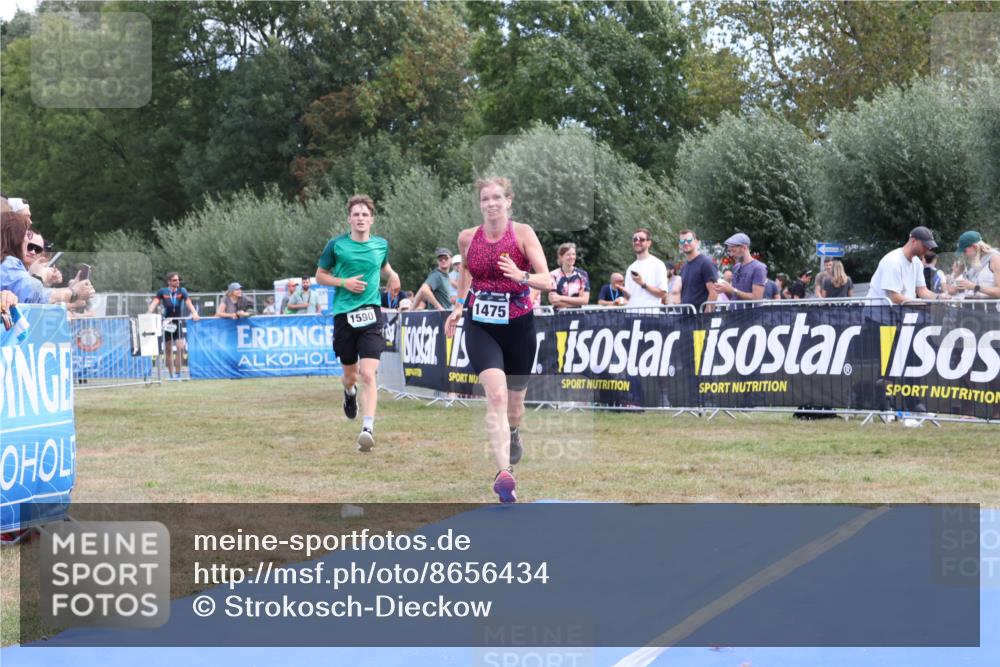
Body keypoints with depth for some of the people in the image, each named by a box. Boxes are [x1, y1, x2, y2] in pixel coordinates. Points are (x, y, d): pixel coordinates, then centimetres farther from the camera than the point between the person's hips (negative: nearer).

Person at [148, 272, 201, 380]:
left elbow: (188, 302, -13)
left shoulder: (182, 291, 0)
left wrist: (194, 313, -30)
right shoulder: (162, 292, -1)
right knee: (168, 350, 6)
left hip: (178, 323, 0)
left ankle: (177, 373, -5)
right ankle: (171, 375, 16)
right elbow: (154, 303, -11)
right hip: (167, 324, 0)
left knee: (181, 347, -15)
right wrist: (148, 314, -29)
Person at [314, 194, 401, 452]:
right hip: (344, 315, 0)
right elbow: (320, 276, 7)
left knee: (368, 375, -15)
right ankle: (349, 392, 51)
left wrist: (392, 275, 6)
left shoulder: (381, 244, 6)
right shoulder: (336, 245, -1)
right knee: (351, 374, 13)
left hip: (371, 314, 0)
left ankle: (368, 428, -21)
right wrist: (344, 282, -10)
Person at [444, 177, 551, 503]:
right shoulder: (467, 238, 0)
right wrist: (458, 306, 13)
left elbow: (547, 281, -16)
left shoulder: (523, 233, -9)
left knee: (514, 401, 14)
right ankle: (504, 472, -28)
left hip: (518, 325, 0)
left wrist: (523, 276, -35)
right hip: (480, 326, 0)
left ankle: (513, 433, 53)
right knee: (496, 394, -22)